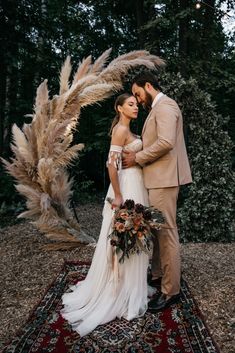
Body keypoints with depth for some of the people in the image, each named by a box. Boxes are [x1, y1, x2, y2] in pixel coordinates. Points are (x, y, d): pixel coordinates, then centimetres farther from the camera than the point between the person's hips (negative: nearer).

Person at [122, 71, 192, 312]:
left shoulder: (165, 106, -9)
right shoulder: (158, 108, 22)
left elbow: (166, 142, -23)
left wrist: (138, 158, -13)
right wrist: (140, 155, 10)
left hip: (164, 178, -10)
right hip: (157, 178, 10)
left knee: (166, 232, -5)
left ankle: (171, 290, 6)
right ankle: (157, 275, 29)